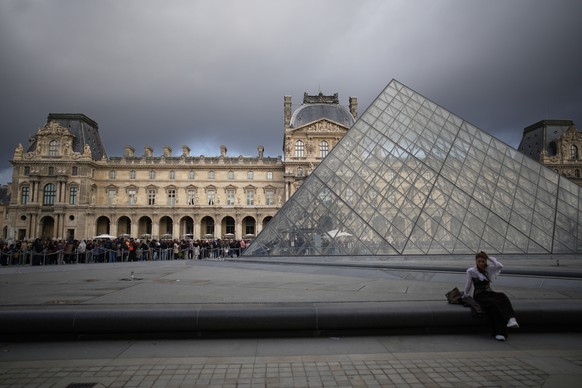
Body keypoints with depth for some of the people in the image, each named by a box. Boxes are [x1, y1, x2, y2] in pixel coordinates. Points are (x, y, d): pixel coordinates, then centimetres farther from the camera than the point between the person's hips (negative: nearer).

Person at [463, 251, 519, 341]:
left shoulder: (488, 269, 11)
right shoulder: (471, 271, 2)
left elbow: (500, 266, -8)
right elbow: (468, 285, 14)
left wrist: (489, 257, -1)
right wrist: (464, 296, 22)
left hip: (489, 292, 4)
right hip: (479, 295, -4)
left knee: (503, 297, -32)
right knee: (493, 304, -36)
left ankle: (511, 319, -56)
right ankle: (499, 333, -46)